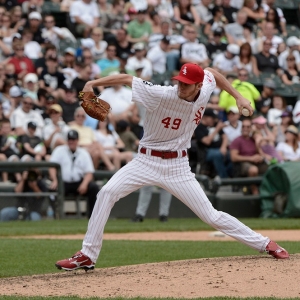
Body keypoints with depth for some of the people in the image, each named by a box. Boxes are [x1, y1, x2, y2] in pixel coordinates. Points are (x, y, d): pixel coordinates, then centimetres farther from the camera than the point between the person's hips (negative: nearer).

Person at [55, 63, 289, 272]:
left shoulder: (205, 89, -8)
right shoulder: (162, 95, -20)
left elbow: (211, 72, 15)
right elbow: (127, 78, -19)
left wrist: (238, 97, 13)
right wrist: (92, 84, -28)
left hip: (177, 166, 1)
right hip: (146, 161, -1)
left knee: (212, 216, -2)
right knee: (107, 193, -20)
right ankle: (87, 256, -15)